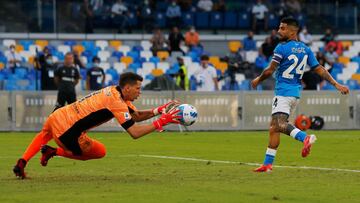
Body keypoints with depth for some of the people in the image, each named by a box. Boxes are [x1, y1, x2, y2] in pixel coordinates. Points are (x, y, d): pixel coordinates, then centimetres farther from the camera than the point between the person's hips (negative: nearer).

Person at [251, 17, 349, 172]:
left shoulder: (282, 48, -10)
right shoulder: (305, 49, 11)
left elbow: (270, 71, -8)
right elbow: (319, 69, 8)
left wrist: (258, 80, 10)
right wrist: (336, 84, 11)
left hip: (283, 92, -9)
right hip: (295, 93, 9)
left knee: (279, 124, -22)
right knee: (273, 127, 12)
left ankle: (305, 138, -44)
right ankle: (267, 164, 12)